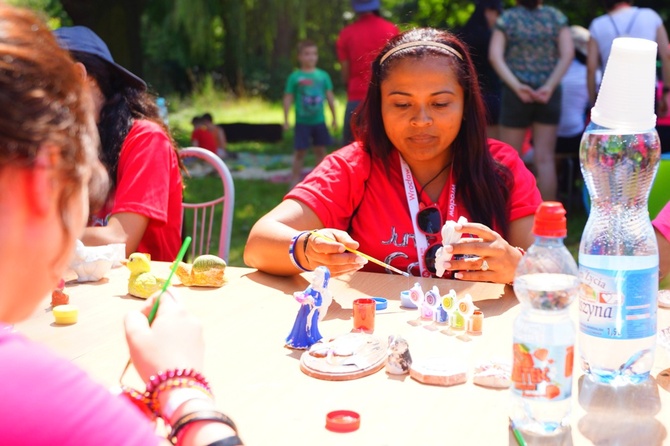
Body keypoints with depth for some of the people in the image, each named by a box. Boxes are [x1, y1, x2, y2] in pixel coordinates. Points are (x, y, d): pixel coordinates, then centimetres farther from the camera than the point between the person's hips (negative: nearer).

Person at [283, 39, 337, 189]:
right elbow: (288, 98, -4)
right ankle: (295, 180, 11)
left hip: (319, 121, 3)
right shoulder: (295, 77, -7)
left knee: (320, 150, 10)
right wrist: (286, 119, -7)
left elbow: (330, 97, 7)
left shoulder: (323, 75, 1)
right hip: (302, 122, -3)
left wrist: (334, 117, 8)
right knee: (300, 151, 2)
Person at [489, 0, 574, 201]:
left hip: (517, 94, -2)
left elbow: (495, 56, -11)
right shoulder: (555, 16, 5)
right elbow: (568, 53, -5)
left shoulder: (507, 18, 1)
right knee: (545, 159, 2)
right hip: (548, 94, 2)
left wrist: (516, 86, -14)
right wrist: (549, 86, -9)